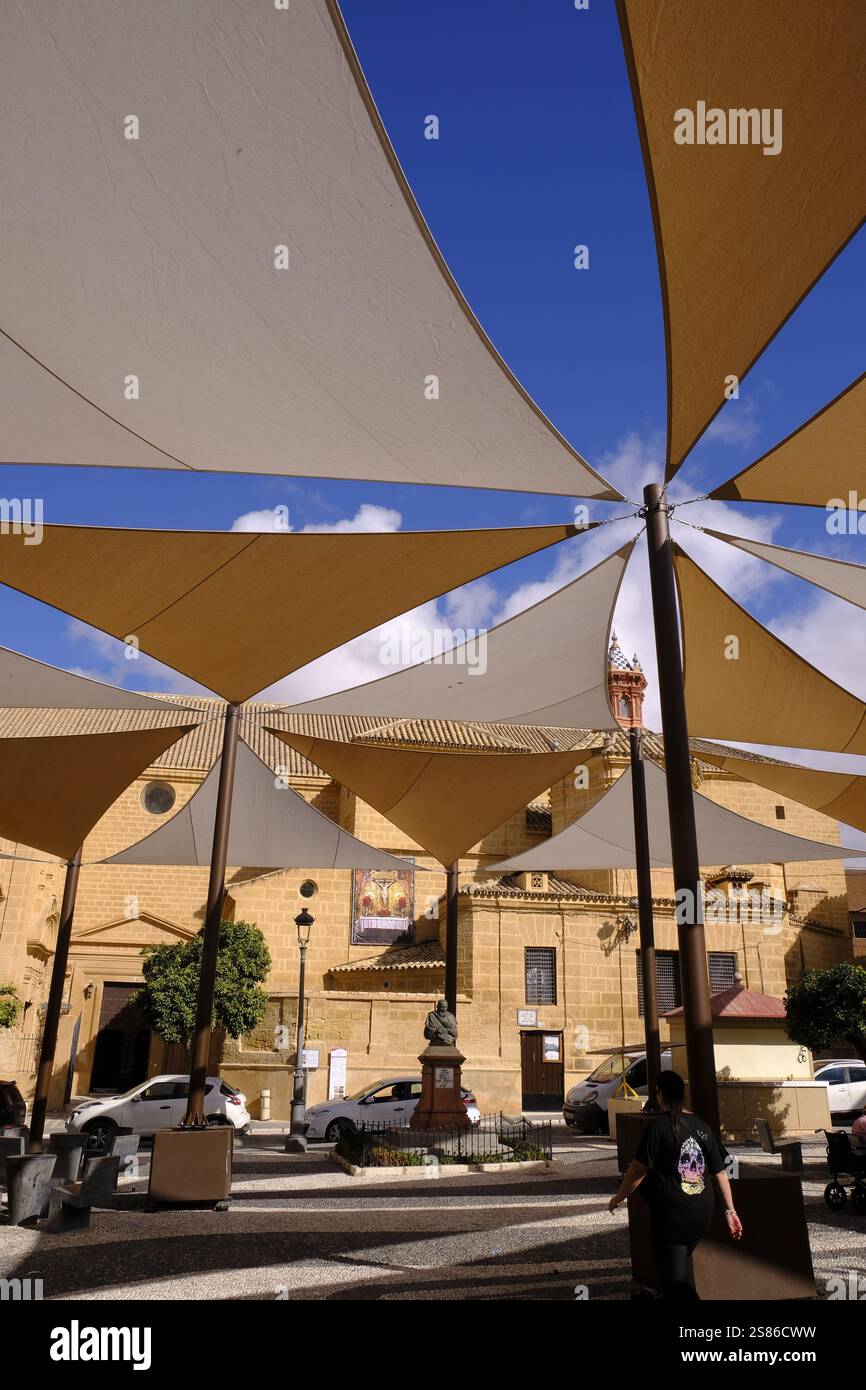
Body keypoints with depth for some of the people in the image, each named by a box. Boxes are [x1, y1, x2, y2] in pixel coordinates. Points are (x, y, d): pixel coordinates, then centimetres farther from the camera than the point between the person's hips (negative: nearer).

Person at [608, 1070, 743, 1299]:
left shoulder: (658, 1126, -12)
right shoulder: (702, 1126, 5)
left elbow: (639, 1169, -13)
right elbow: (720, 1172, 7)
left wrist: (618, 1197, -1)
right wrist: (730, 1210, 14)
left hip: (671, 1213, -6)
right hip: (703, 1215, 6)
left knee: (675, 1277, 0)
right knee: (681, 1266, 23)